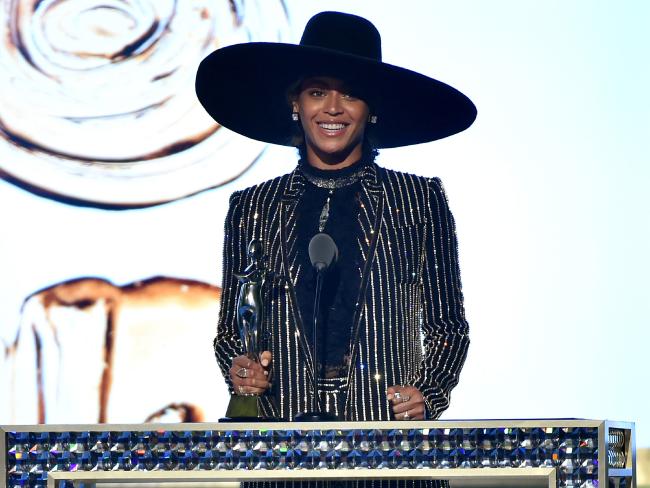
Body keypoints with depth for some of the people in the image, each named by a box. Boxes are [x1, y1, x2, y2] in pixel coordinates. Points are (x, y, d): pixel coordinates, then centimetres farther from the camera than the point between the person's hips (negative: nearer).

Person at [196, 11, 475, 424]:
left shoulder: (422, 200, 10)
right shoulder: (252, 208, 13)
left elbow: (447, 326, 12)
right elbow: (230, 330, 19)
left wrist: (428, 396, -4)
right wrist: (237, 369, -2)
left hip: (389, 427, -2)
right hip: (285, 430, 3)